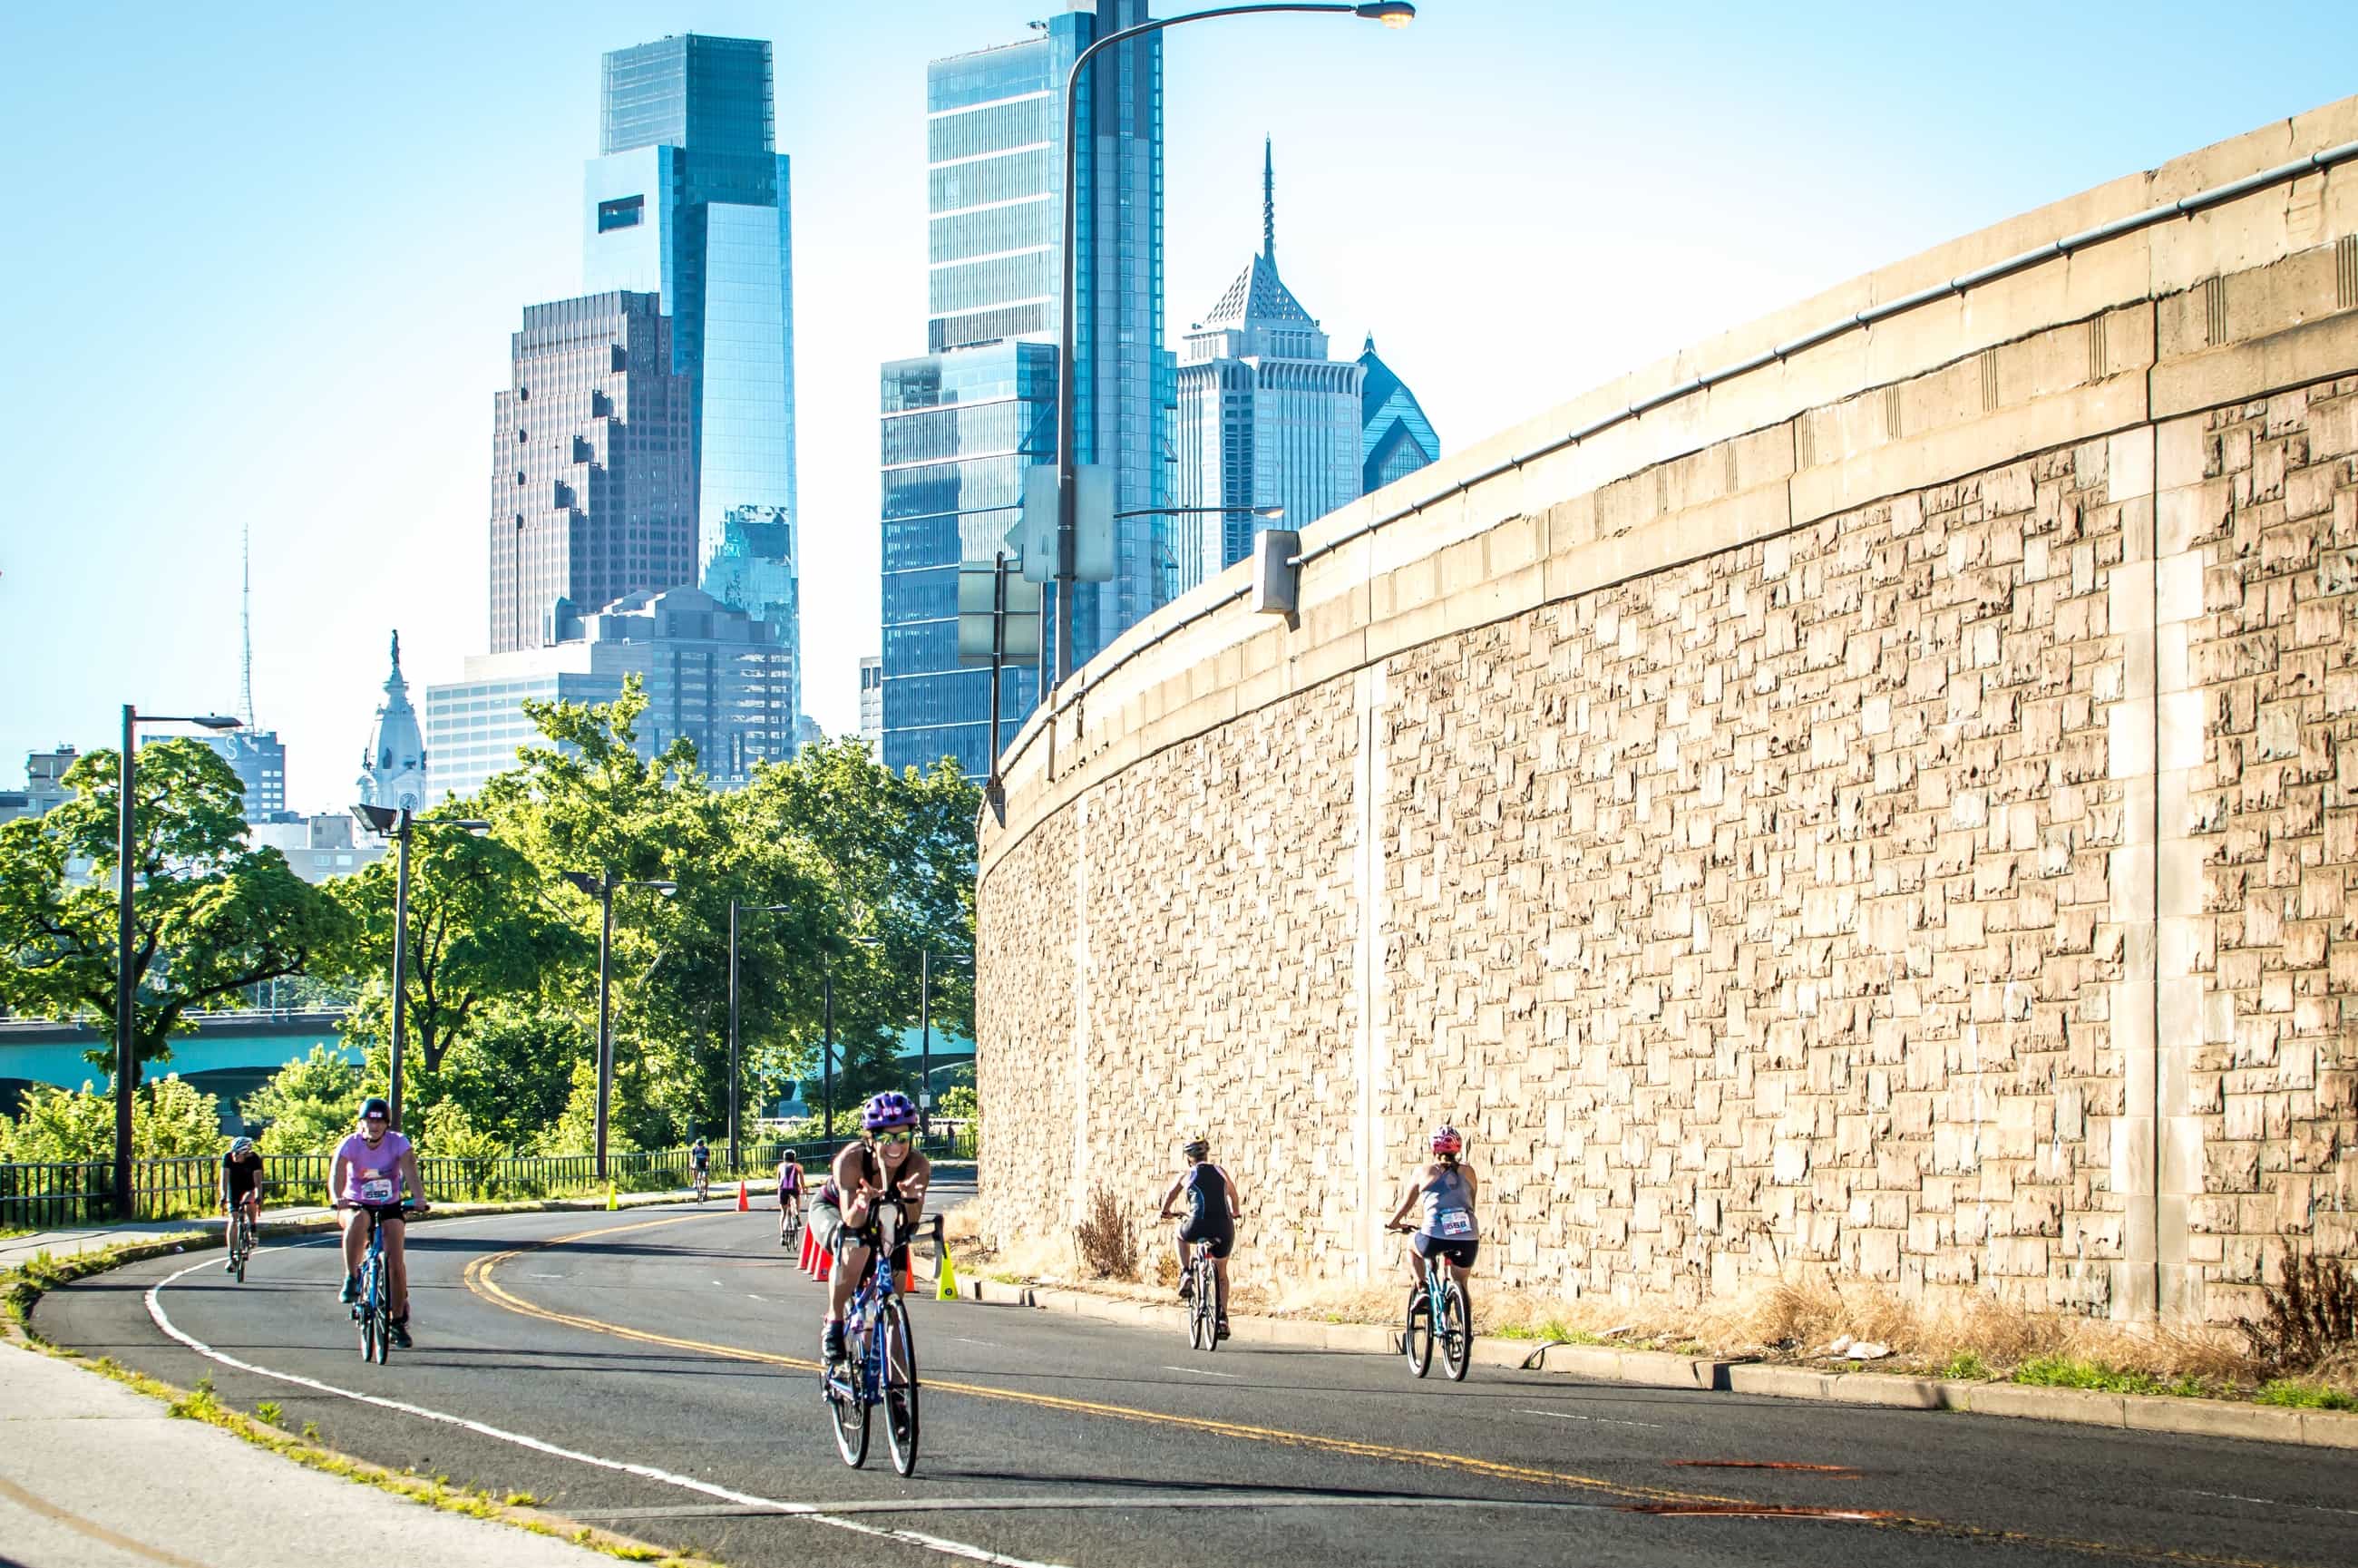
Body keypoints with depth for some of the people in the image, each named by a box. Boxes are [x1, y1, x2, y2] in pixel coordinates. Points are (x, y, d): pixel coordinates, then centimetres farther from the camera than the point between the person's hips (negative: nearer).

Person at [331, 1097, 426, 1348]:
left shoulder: (398, 1143, -13)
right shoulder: (350, 1144, -15)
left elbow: (410, 1171, -28)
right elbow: (336, 1172, -28)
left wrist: (419, 1198, -46)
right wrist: (338, 1198, -49)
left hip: (390, 1207, 1)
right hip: (356, 1205, -1)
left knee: (396, 1261, -12)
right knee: (358, 1220, -39)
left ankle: (399, 1321, 2)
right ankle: (351, 1279, -27)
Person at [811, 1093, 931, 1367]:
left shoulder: (918, 1166, -30)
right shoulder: (851, 1159, -38)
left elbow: (910, 1225, -34)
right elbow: (850, 1220, -42)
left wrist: (910, 1199, -56)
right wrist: (862, 1204, -64)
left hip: (880, 1220, 4)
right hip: (830, 1209, -4)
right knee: (855, 1247, -38)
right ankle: (833, 1325, -23)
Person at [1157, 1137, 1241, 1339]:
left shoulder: (1186, 1175, 10)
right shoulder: (1220, 1172, 17)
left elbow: (1169, 1194, 28)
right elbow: (1232, 1192, 38)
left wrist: (1165, 1212, 50)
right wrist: (1235, 1212, 58)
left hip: (1198, 1229, -2)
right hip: (1224, 1230, 2)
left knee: (1182, 1235, 35)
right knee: (1221, 1274, 23)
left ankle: (1185, 1275, 18)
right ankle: (1223, 1317, 14)